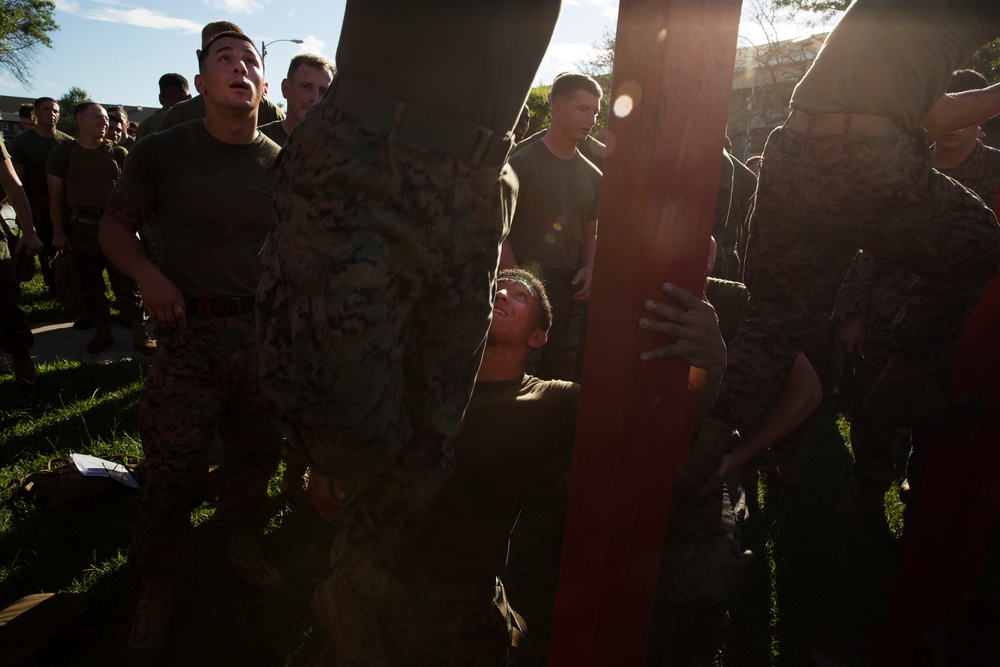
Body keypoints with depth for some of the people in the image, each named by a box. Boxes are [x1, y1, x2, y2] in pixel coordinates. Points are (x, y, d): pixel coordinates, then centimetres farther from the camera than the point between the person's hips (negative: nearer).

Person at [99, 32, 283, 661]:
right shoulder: (160, 152, -2)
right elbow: (115, 224, 6)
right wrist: (148, 275, -12)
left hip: (265, 332, 3)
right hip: (190, 332, -2)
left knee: (258, 452, 14)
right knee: (173, 471, 0)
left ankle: (244, 543, 41)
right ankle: (156, 586, 25)